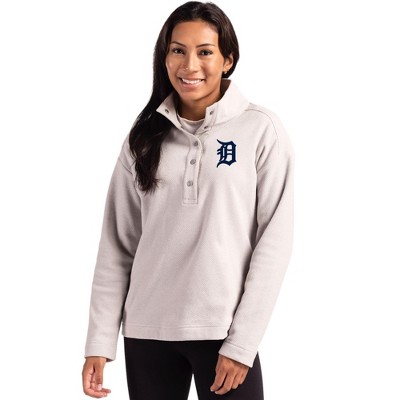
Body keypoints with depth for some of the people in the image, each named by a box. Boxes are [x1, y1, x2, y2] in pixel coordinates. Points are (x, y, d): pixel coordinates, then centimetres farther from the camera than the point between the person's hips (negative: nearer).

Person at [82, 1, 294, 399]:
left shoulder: (260, 130, -3)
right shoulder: (144, 137, 6)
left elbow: (274, 240, -6)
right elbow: (117, 243, 6)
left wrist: (243, 343, -11)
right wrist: (100, 341, -1)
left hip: (222, 332, -3)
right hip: (146, 330, 3)